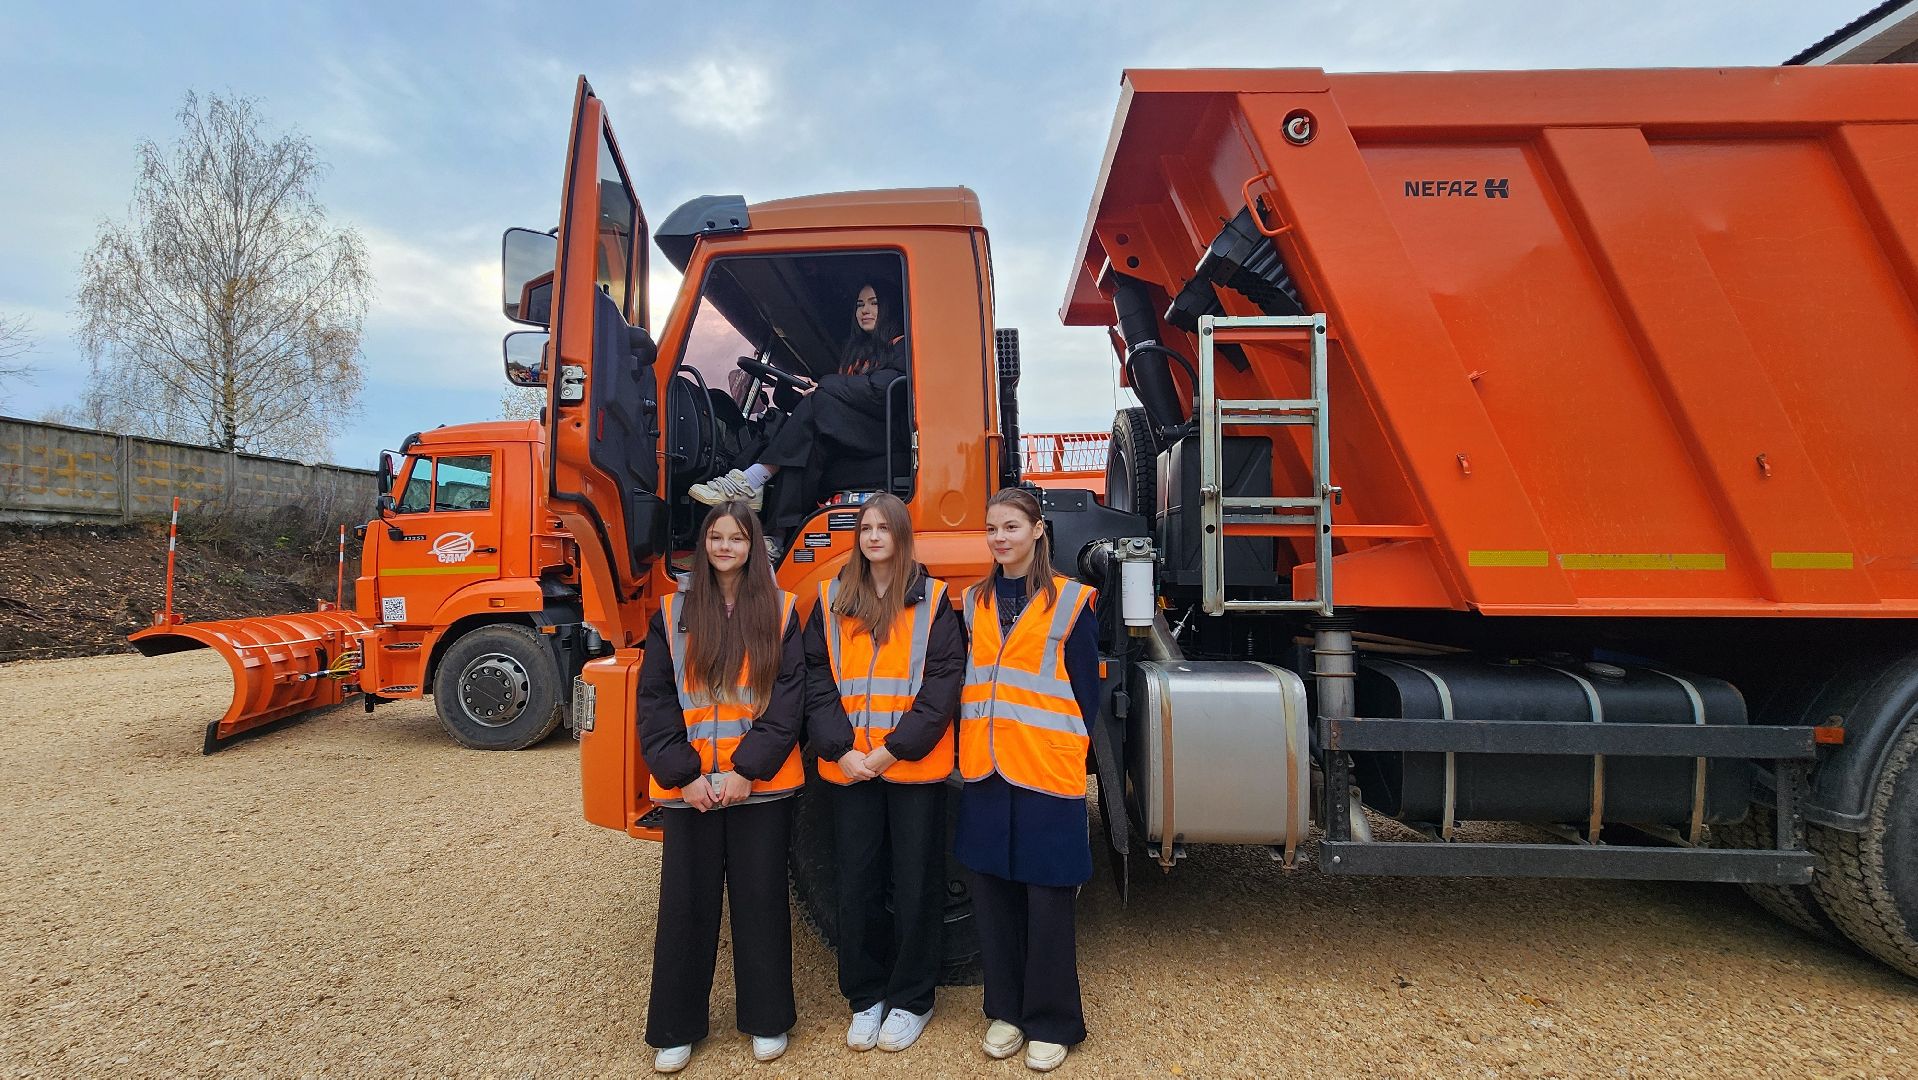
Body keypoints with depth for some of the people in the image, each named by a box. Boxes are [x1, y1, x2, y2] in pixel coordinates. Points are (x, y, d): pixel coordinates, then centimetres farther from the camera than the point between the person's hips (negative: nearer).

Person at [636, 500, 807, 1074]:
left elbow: (788, 699, -5)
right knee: (685, 902, 9)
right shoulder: (672, 613, 4)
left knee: (761, 898, 9)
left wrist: (746, 769, -14)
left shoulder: (781, 611, 0)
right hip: (687, 787, 1)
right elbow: (654, 701, 1)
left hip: (760, 785, -1)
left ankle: (766, 1018, 27)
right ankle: (676, 1027, 27)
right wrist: (682, 774, -9)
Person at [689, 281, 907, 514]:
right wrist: (811, 387, -6)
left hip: (884, 431, -6)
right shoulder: (856, 348, 28)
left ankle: (750, 481, -32)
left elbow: (880, 389, -14)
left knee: (817, 403, -27)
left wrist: (824, 384, -10)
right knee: (814, 439, -26)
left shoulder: (901, 346, 5)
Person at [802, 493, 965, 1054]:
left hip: (914, 766, -2)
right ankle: (865, 996, 29)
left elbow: (942, 684, -8)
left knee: (916, 882, 8)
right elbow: (818, 680, 1)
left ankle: (911, 999, 27)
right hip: (848, 769, 2)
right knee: (856, 883, 11)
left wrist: (893, 749, -15)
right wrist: (840, 750, -11)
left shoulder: (933, 600, -2)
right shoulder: (831, 600, 5)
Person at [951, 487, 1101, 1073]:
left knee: (1047, 900, 5)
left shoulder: (1070, 601, -4)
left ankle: (1052, 1023, 23)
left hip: (1046, 775, -4)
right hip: (985, 773, 4)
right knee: (991, 891, 11)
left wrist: (1068, 754, -1)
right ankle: (1005, 1008, 30)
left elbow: (1086, 692, -1)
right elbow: (970, 682, 14)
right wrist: (974, 749, 6)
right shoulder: (976, 601, 9)